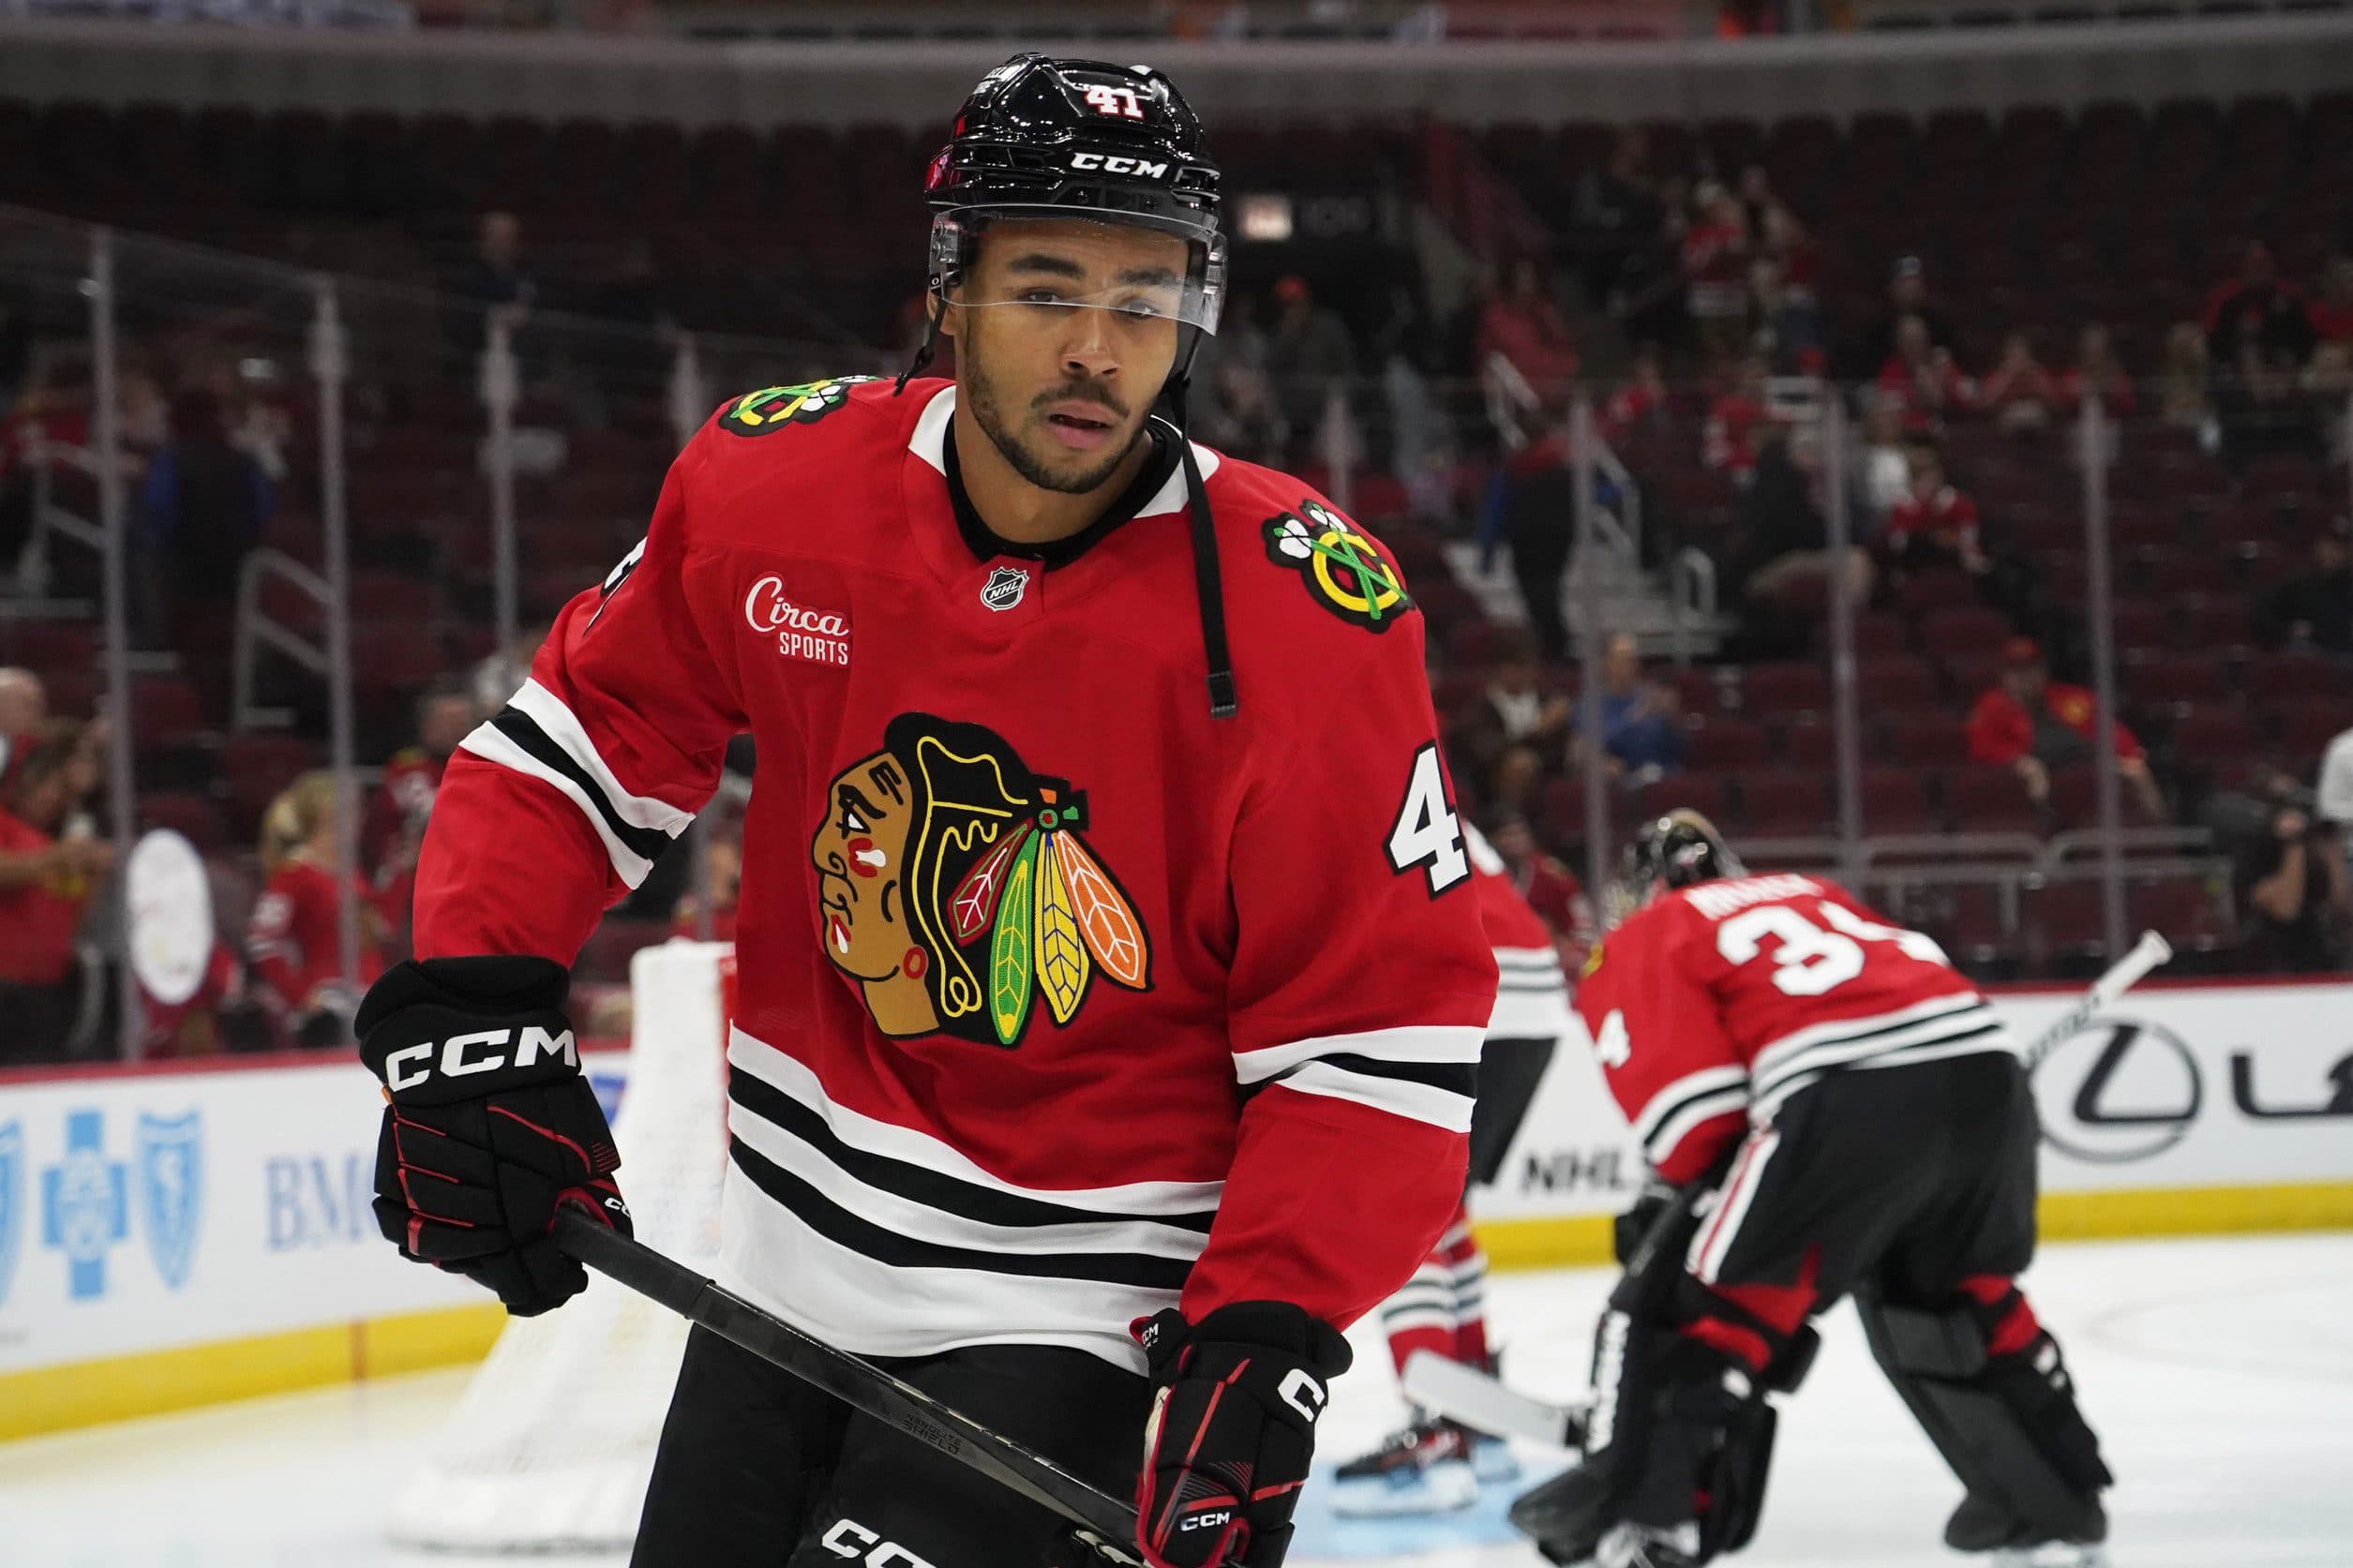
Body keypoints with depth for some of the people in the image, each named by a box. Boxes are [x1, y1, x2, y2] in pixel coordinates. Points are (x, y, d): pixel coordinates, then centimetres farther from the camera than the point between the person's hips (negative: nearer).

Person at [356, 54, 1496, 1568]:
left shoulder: (1301, 612, -17)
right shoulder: (775, 484, -8)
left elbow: (1381, 1017, -14)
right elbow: (581, 744, 7)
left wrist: (1266, 1336, -23)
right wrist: (464, 1012, -6)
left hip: (1081, 1313, -5)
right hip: (796, 1277, 5)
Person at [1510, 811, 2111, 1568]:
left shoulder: (1640, 943, 16)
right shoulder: (1814, 892, 36)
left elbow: (1696, 1106, 1)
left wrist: (1677, 1195, 18)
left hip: (1850, 1098, -6)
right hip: (1985, 1067, 6)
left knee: (1711, 1290, 3)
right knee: (1960, 1287, 29)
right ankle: (2055, 1496, 33)